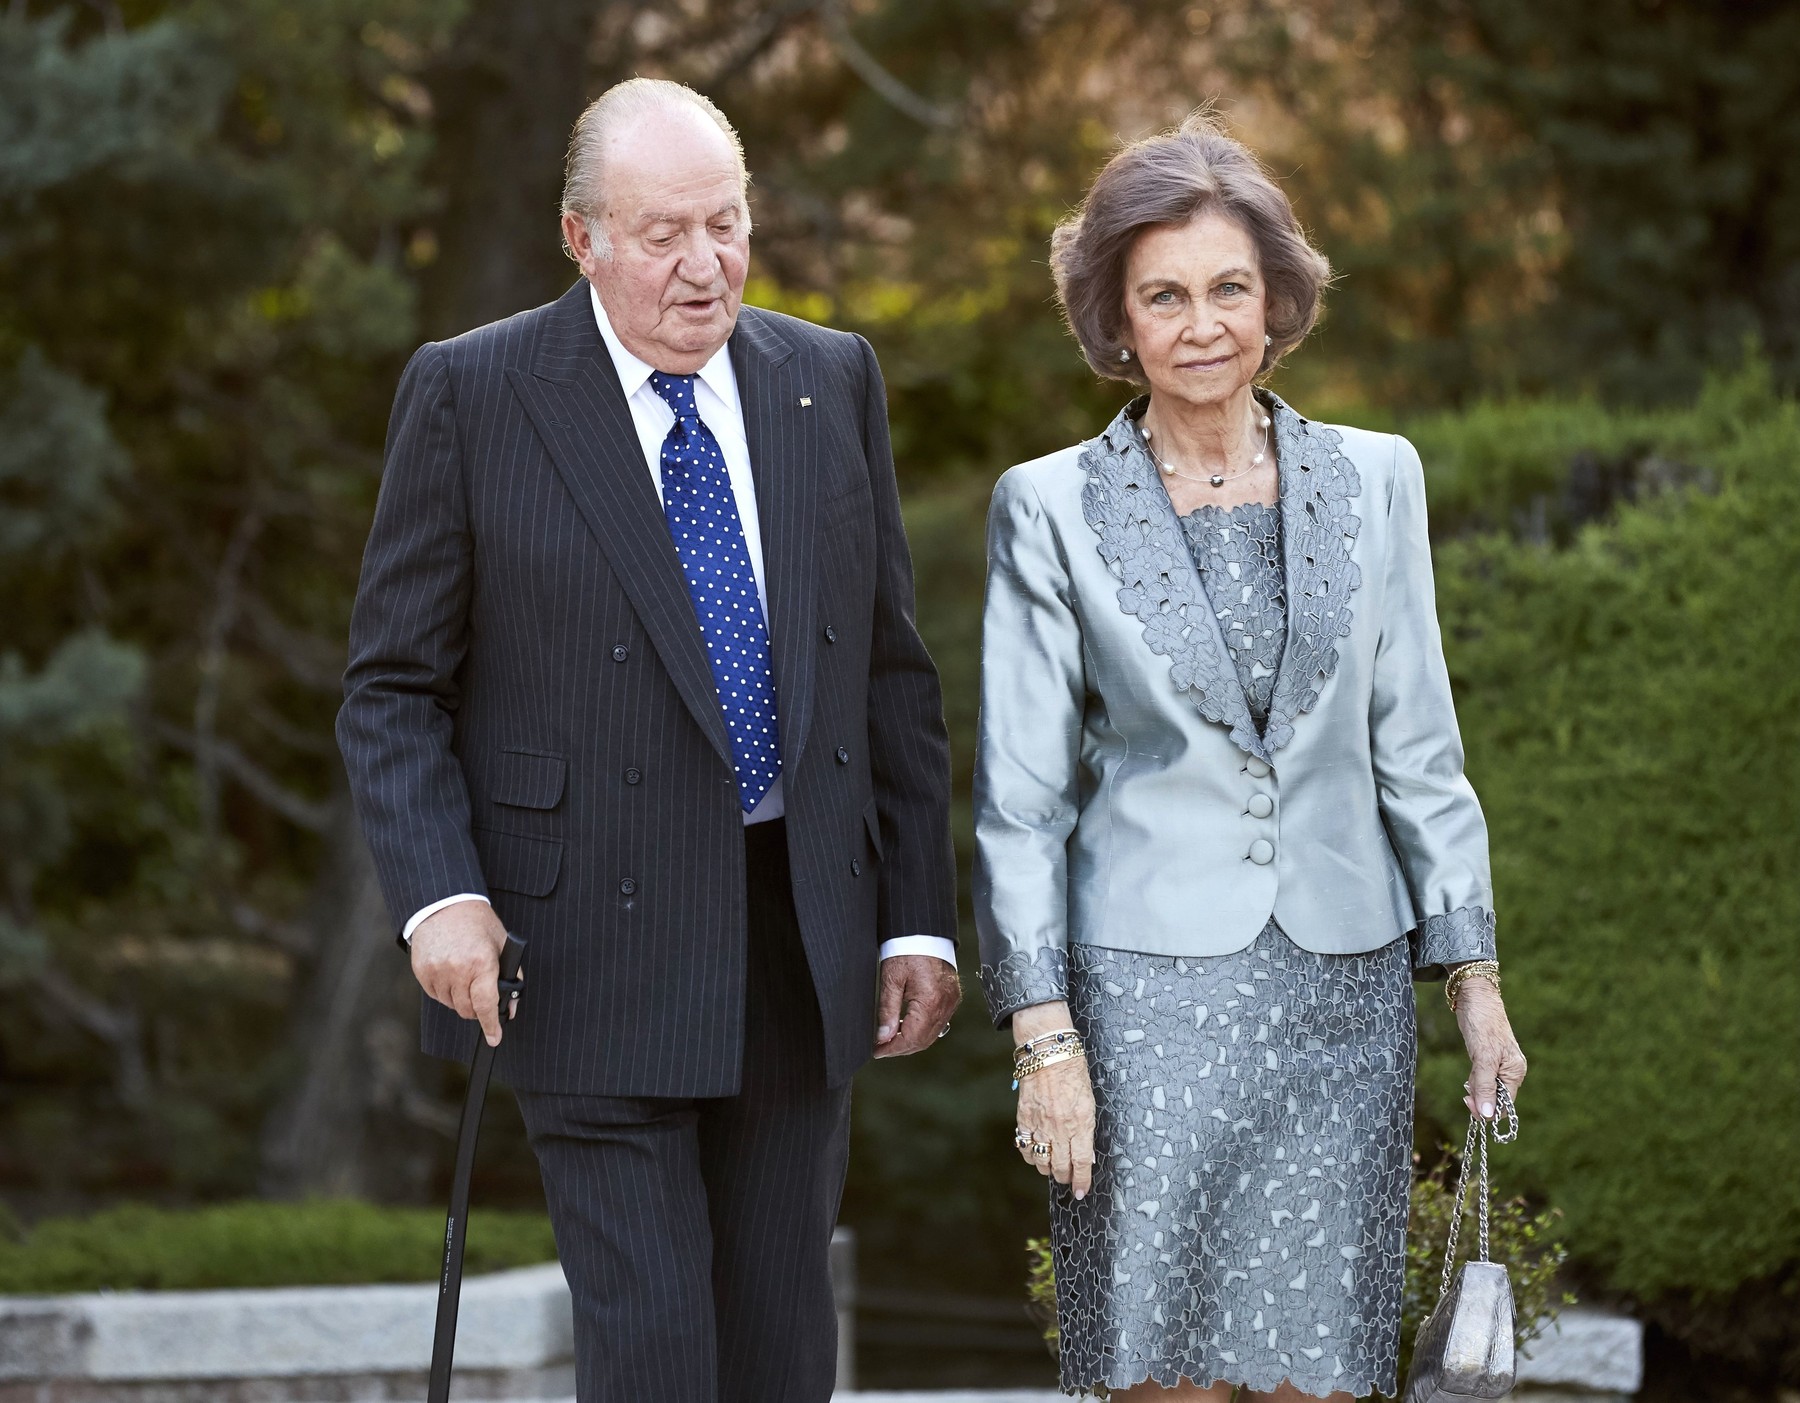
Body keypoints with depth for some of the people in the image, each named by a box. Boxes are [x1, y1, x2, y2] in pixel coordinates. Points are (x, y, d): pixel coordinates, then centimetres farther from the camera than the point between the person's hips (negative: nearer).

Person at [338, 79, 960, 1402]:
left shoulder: (832, 382, 8)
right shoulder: (470, 395, -3)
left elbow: (892, 671, 11)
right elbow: (394, 689, -1)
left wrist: (921, 919, 6)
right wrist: (441, 898, -15)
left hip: (803, 945, 4)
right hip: (593, 948, -4)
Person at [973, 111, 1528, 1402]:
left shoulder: (1374, 480, 8)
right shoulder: (1052, 509, 0)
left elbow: (1416, 749, 11)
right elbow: (1020, 799, 0)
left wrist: (1476, 978, 7)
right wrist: (1045, 1034, -6)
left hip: (1344, 993, 2)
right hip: (1152, 992, -2)